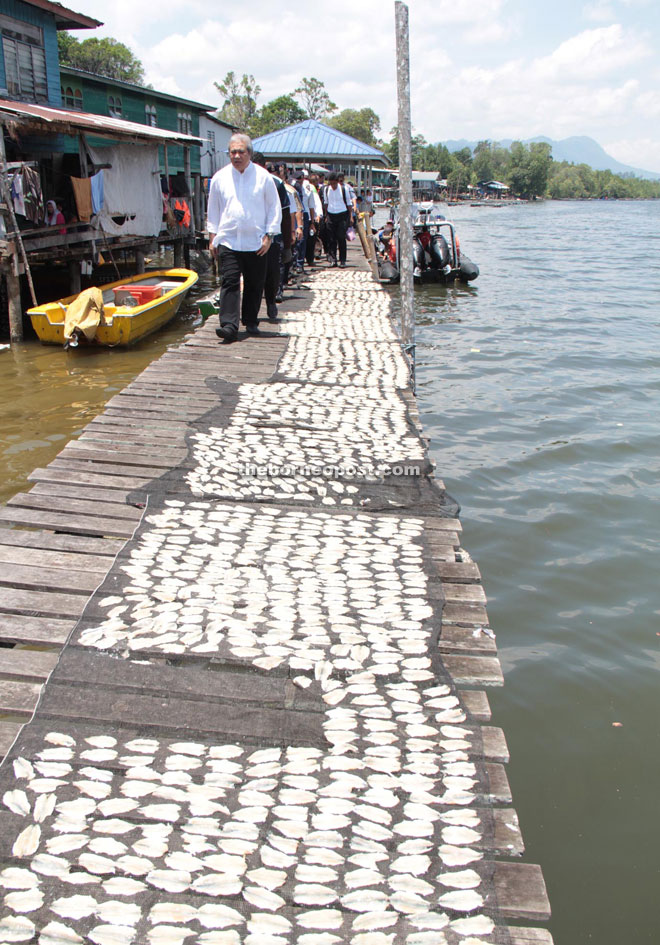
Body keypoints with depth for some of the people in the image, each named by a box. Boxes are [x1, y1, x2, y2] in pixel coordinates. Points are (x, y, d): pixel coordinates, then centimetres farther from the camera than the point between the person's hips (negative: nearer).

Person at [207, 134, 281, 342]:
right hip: (228, 241, 0)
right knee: (230, 282, -10)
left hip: (256, 242, 0)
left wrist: (269, 235, -2)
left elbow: (274, 207, 5)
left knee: (255, 285, 7)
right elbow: (213, 209, 14)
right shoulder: (220, 177, 6)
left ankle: (250, 322, 22)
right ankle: (229, 325, -15)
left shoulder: (263, 176, 1)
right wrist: (212, 236, 8)